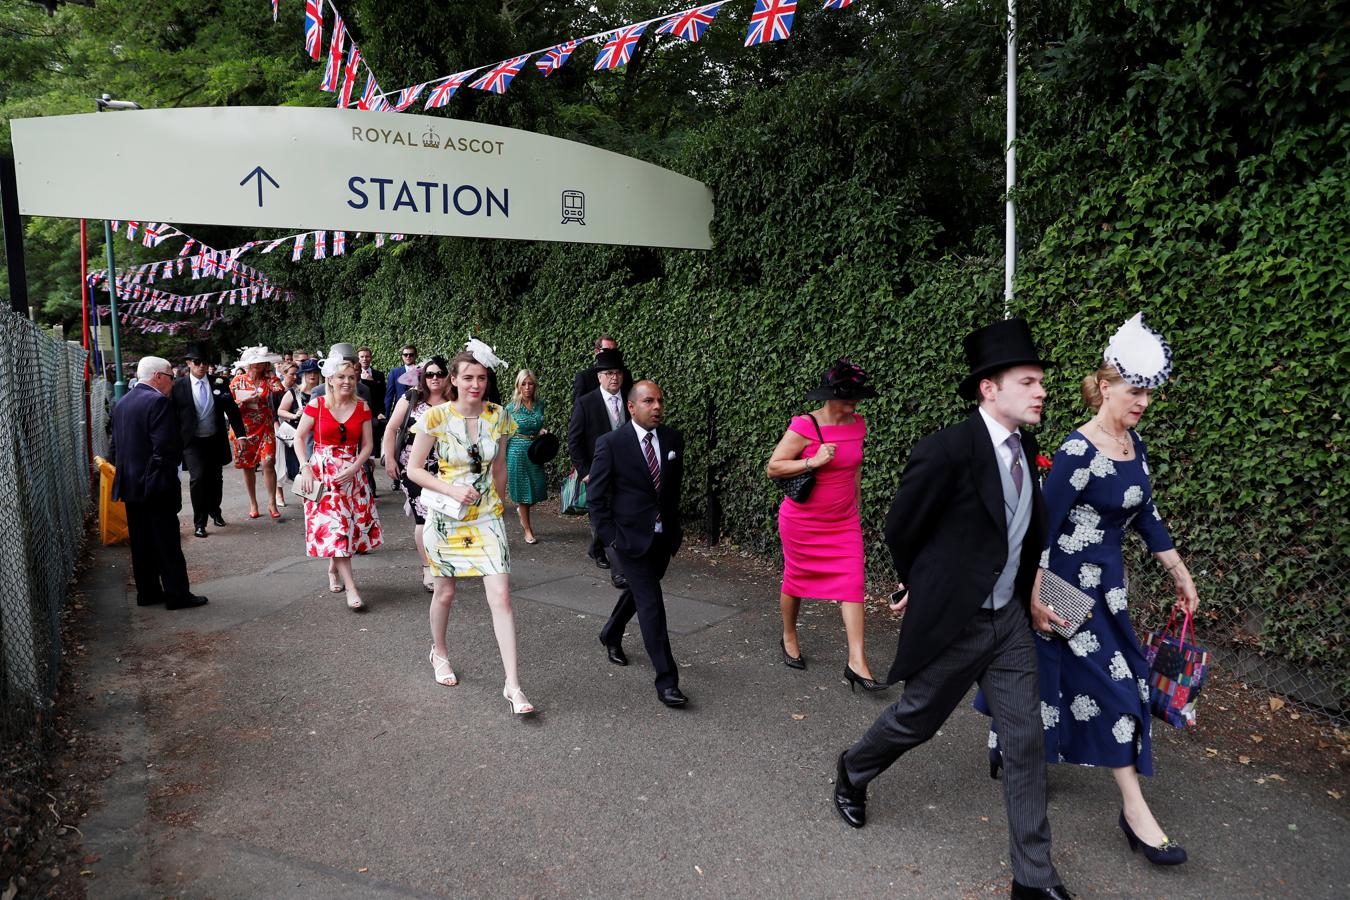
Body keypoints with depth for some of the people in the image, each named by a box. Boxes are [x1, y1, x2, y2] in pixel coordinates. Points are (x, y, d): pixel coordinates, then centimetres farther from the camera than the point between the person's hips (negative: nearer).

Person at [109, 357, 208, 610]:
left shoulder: (122, 403, 11)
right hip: (155, 485, -8)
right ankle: (177, 595, 5)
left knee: (141, 543, 14)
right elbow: (167, 445, -23)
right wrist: (171, 467, -7)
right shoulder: (158, 401, -16)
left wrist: (125, 470, 19)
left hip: (129, 485, 8)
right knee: (167, 542, 0)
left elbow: (114, 447, 15)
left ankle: (147, 592, 21)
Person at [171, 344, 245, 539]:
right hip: (192, 442, -3)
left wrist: (241, 434, -4)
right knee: (198, 477, -15)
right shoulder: (178, 386, -6)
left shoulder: (219, 383, -1)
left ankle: (214, 511, 40)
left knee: (215, 479, 14)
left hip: (215, 440, 3)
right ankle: (199, 522, -2)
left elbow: (232, 410, 1)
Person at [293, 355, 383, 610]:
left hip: (352, 473, 3)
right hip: (322, 473, -3)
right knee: (334, 525, -7)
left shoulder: (362, 407, 2)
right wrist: (305, 468, -11)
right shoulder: (316, 404, -5)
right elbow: (299, 438, -1)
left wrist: (352, 469, -11)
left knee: (350, 524, 7)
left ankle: (334, 568, 34)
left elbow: (368, 445, 2)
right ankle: (351, 588, -7)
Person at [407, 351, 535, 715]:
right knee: (445, 591, 15)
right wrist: (453, 490, -20)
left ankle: (512, 684, -3)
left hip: (487, 516, 2)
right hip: (446, 516, -1)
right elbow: (414, 469, -8)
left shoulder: (498, 417, -4)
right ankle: (439, 652, 44)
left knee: (501, 596, -7)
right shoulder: (436, 417, -12)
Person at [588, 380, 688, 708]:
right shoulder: (612, 443, -13)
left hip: (664, 537, 6)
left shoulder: (673, 439, 1)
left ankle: (611, 635, 50)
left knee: (638, 591, 22)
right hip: (631, 538, -5)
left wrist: (674, 527, 13)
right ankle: (666, 680, -2)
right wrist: (609, 537, -11)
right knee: (651, 603, -8)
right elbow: (595, 496, -8)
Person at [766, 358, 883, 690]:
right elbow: (773, 467, -16)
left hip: (844, 522, 5)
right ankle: (789, 638, 37)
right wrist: (813, 461, -27)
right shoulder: (804, 427, -17)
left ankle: (856, 662, -3)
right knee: (796, 580, 12)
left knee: (852, 584, -5)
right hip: (802, 522, -4)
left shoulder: (858, 425, 1)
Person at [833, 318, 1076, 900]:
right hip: (952, 622, -6)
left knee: (1026, 739, 7)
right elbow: (900, 530, -10)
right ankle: (853, 772, 45)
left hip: (1009, 618, 6)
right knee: (915, 721, 14)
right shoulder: (946, 451, -23)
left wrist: (1026, 595, 14)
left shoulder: (1025, 447, 1)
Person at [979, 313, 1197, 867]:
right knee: (1111, 681, -2)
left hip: (1105, 582, 8)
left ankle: (1008, 751, 36)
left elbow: (1145, 514, 14)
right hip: (1068, 584, -8)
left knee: (1042, 674, 16)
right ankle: (1134, 811, 11)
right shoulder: (1079, 452, -21)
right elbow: (1042, 524, -21)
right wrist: (1035, 596, -23)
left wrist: (1179, 572, 18)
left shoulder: (1133, 444, 5)